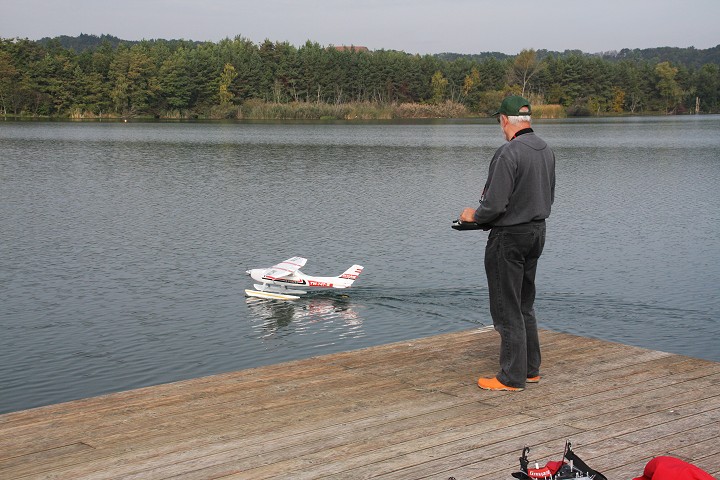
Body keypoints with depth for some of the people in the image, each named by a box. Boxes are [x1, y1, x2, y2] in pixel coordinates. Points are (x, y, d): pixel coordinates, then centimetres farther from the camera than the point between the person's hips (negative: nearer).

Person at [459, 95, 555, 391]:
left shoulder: (508, 153, -21)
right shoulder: (546, 150, 7)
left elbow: (495, 205, -22)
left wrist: (474, 216, -3)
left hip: (509, 237, -9)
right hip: (537, 233, 9)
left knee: (507, 310, 0)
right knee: (525, 305, 18)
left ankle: (512, 378, 6)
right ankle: (531, 369, 25)